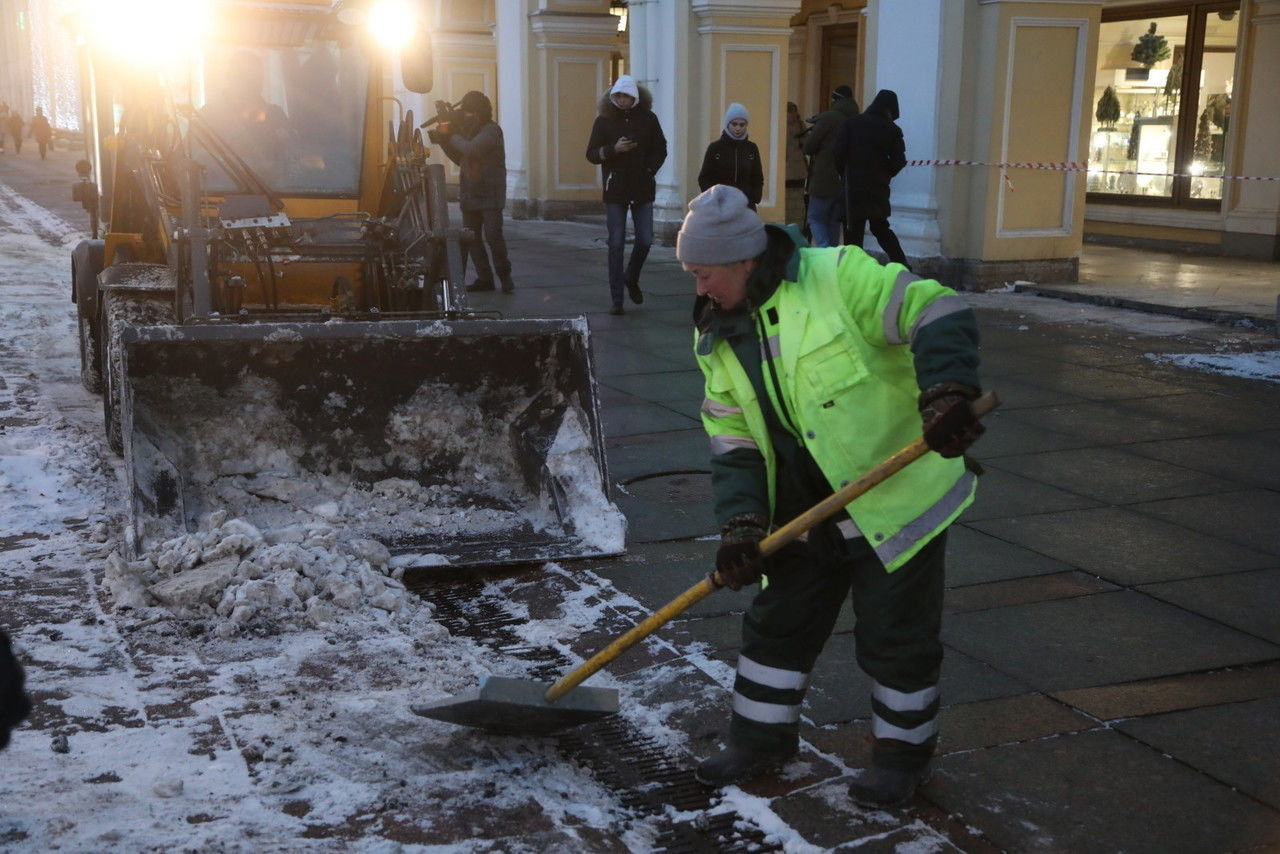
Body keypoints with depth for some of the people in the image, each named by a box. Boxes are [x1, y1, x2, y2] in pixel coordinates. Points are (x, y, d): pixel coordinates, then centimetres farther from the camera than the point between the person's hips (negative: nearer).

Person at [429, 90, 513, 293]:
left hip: (490, 194, -8)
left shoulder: (491, 130, -11)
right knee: (471, 237, 3)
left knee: (493, 235, -12)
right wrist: (443, 139, 7)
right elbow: (459, 158, 20)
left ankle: (505, 275, 3)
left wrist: (450, 135, -11)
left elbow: (471, 149, -25)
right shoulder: (468, 130, 14)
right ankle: (484, 278, 8)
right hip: (469, 194, 8)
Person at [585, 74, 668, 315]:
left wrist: (650, 170, -5)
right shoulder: (604, 120, 0)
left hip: (642, 189, 1)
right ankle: (617, 299, 2)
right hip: (615, 189, -1)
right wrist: (614, 149, -16)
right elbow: (591, 154, 0)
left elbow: (660, 149, 11)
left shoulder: (648, 119, 4)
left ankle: (632, 278, 30)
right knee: (616, 243, -2)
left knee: (645, 240, 0)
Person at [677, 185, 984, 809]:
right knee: (778, 623, 14)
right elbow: (733, 442, 4)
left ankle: (902, 753, 27)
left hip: (897, 499, -6)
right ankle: (761, 738, 34)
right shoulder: (718, 337, 4)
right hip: (805, 513, 6)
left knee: (896, 637, 6)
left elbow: (938, 316, -21)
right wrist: (740, 525, -6)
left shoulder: (838, 276, -17)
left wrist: (945, 395, -36)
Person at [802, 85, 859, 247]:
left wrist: (809, 135, 11)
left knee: (816, 217, 3)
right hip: (847, 183, 5)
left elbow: (809, 147, -8)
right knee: (834, 220, 14)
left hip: (825, 181, -5)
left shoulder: (828, 118, -10)